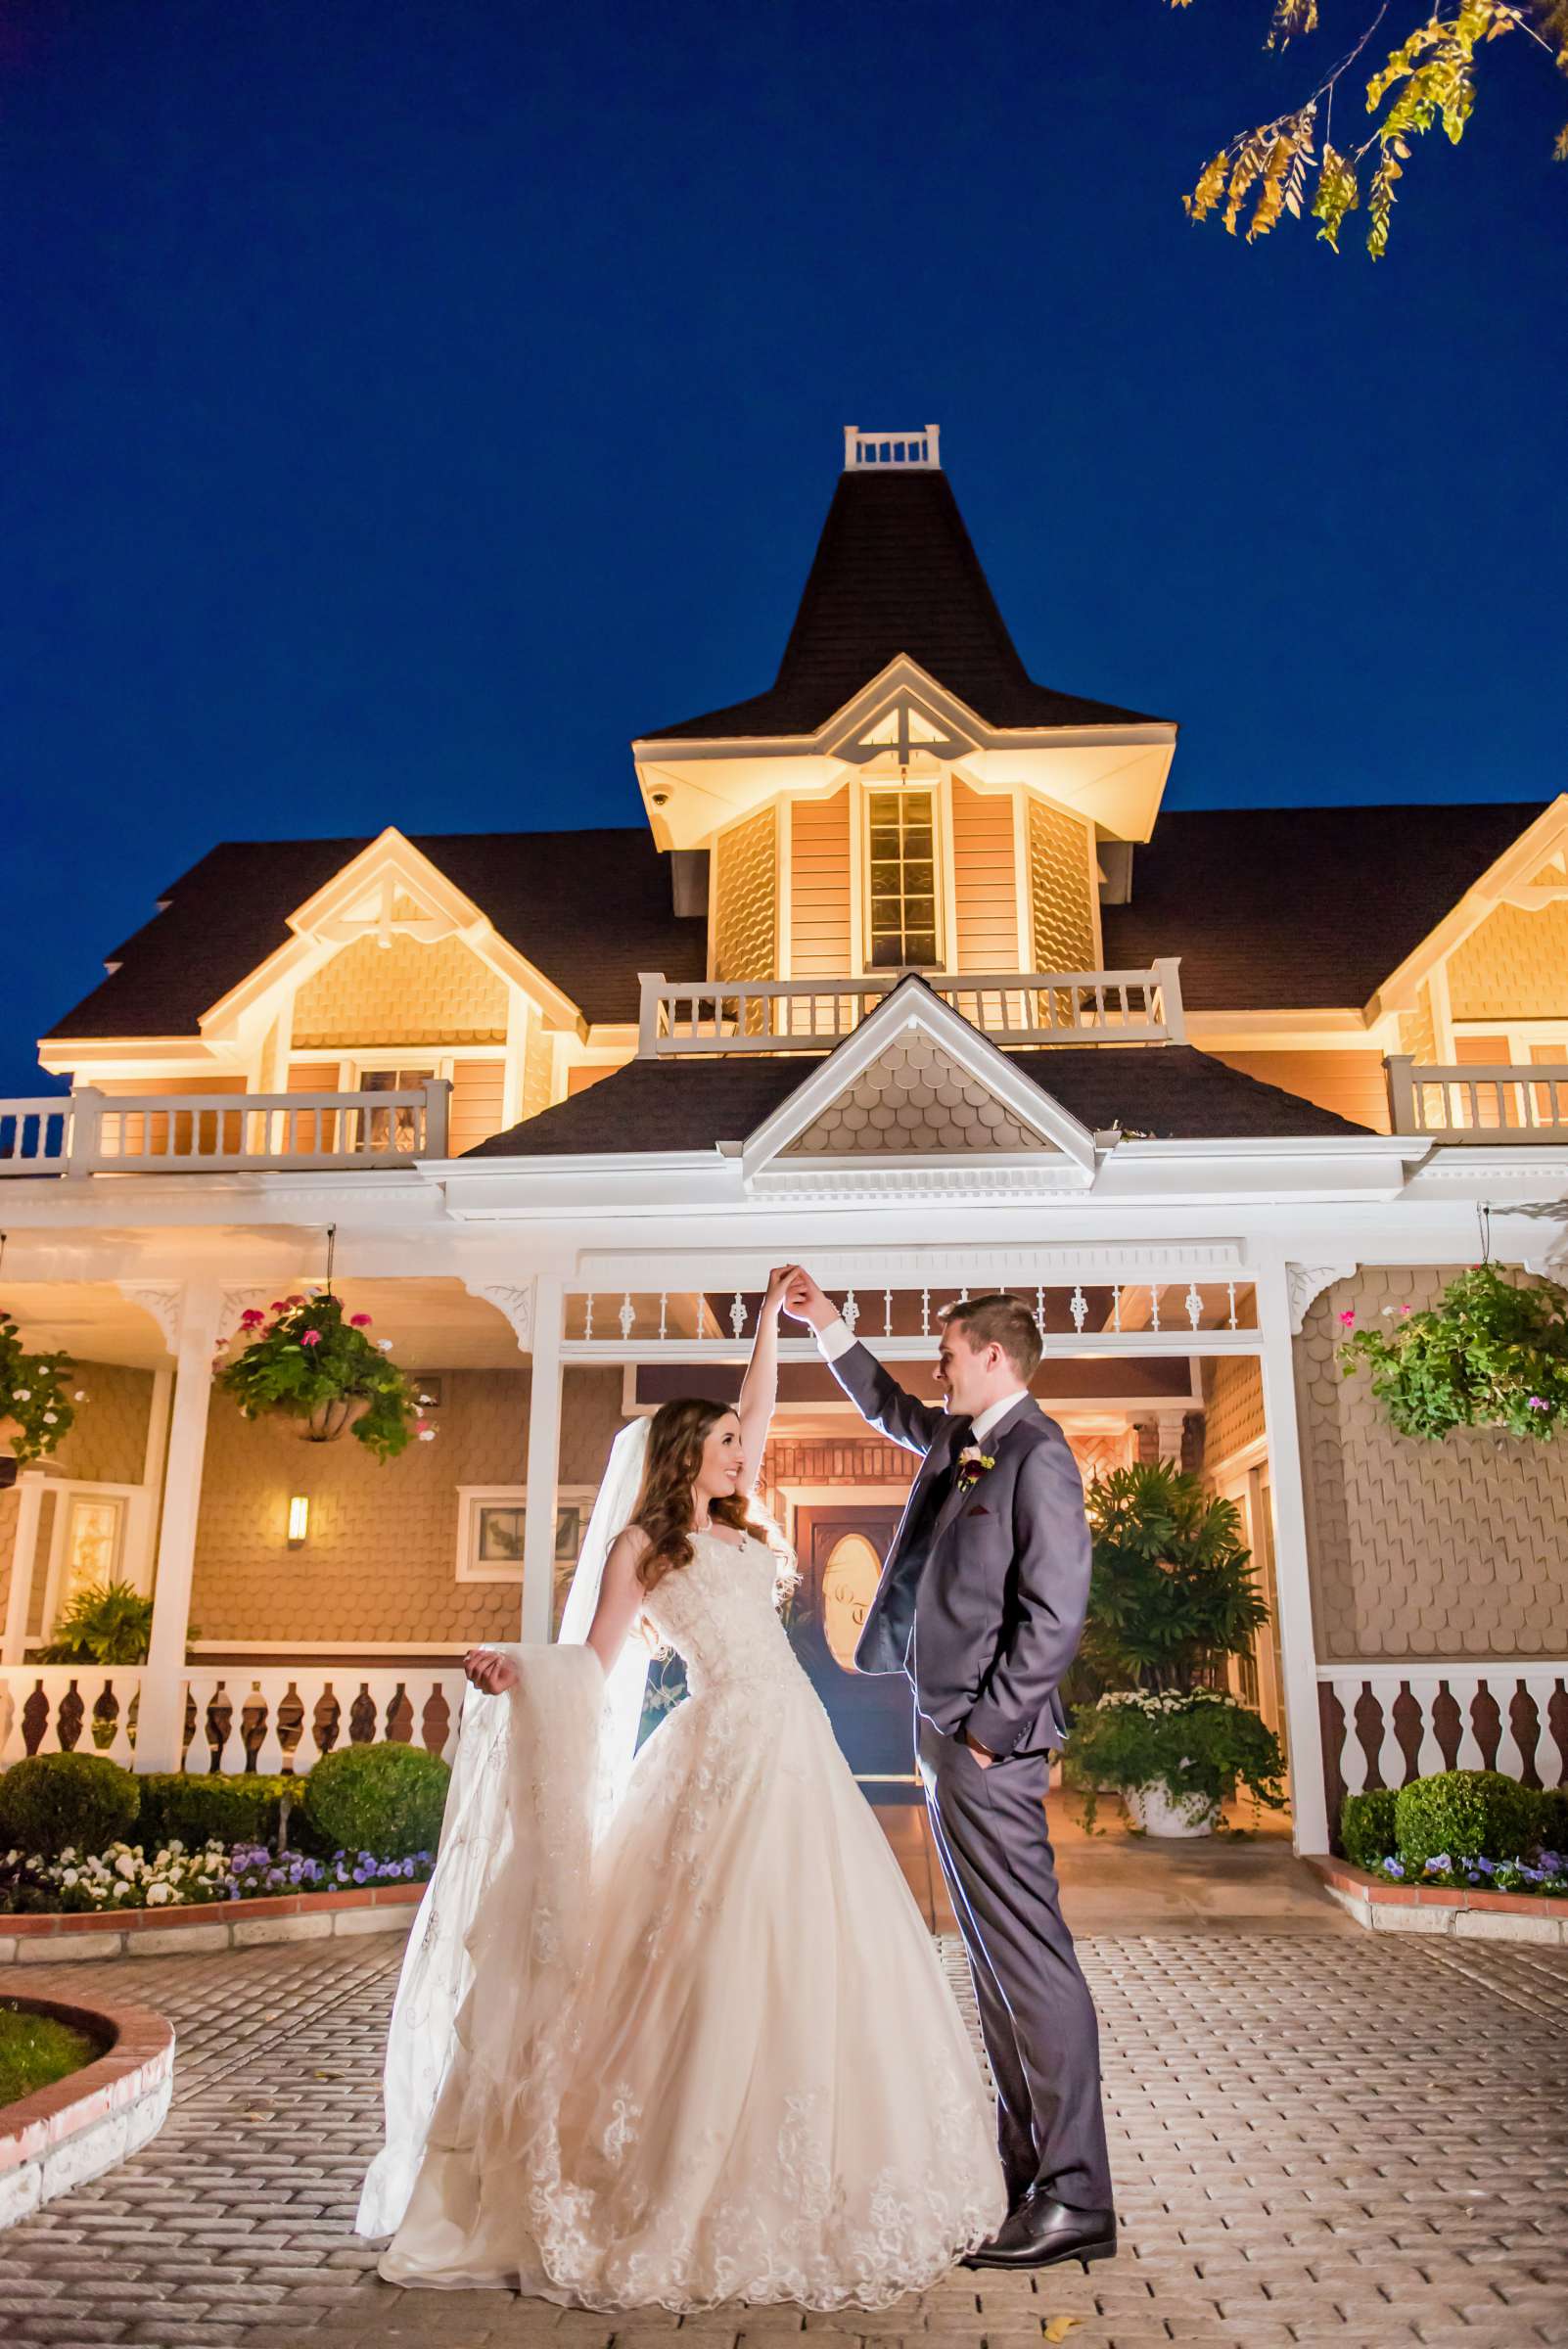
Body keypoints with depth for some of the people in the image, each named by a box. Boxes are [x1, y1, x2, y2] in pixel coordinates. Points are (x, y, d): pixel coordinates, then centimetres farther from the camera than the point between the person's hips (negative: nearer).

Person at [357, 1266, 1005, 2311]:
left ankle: (805, 2189, 20)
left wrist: (771, 1318, 25)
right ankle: (689, 2201, 7)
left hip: (800, 1755, 7)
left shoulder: (734, 1526, 18)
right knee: (726, 1962, -6)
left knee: (815, 1966, 7)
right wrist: (514, 1670, -22)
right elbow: (596, 1660, -5)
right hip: (729, 1755, -7)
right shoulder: (642, 1541, 1)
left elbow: (759, 1407, 24)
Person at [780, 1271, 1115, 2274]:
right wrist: (832, 1328, 31)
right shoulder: (959, 1440, 14)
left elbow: (1056, 1610, -19)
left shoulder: (1037, 1453, -13)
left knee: (1030, 1960, -5)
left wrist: (990, 1727, -17)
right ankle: (1031, 2176, 25)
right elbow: (892, 1410, 35)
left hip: (988, 1739, -10)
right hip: (948, 1734, 10)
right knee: (998, 1961, 15)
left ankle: (1074, 2203, 4)